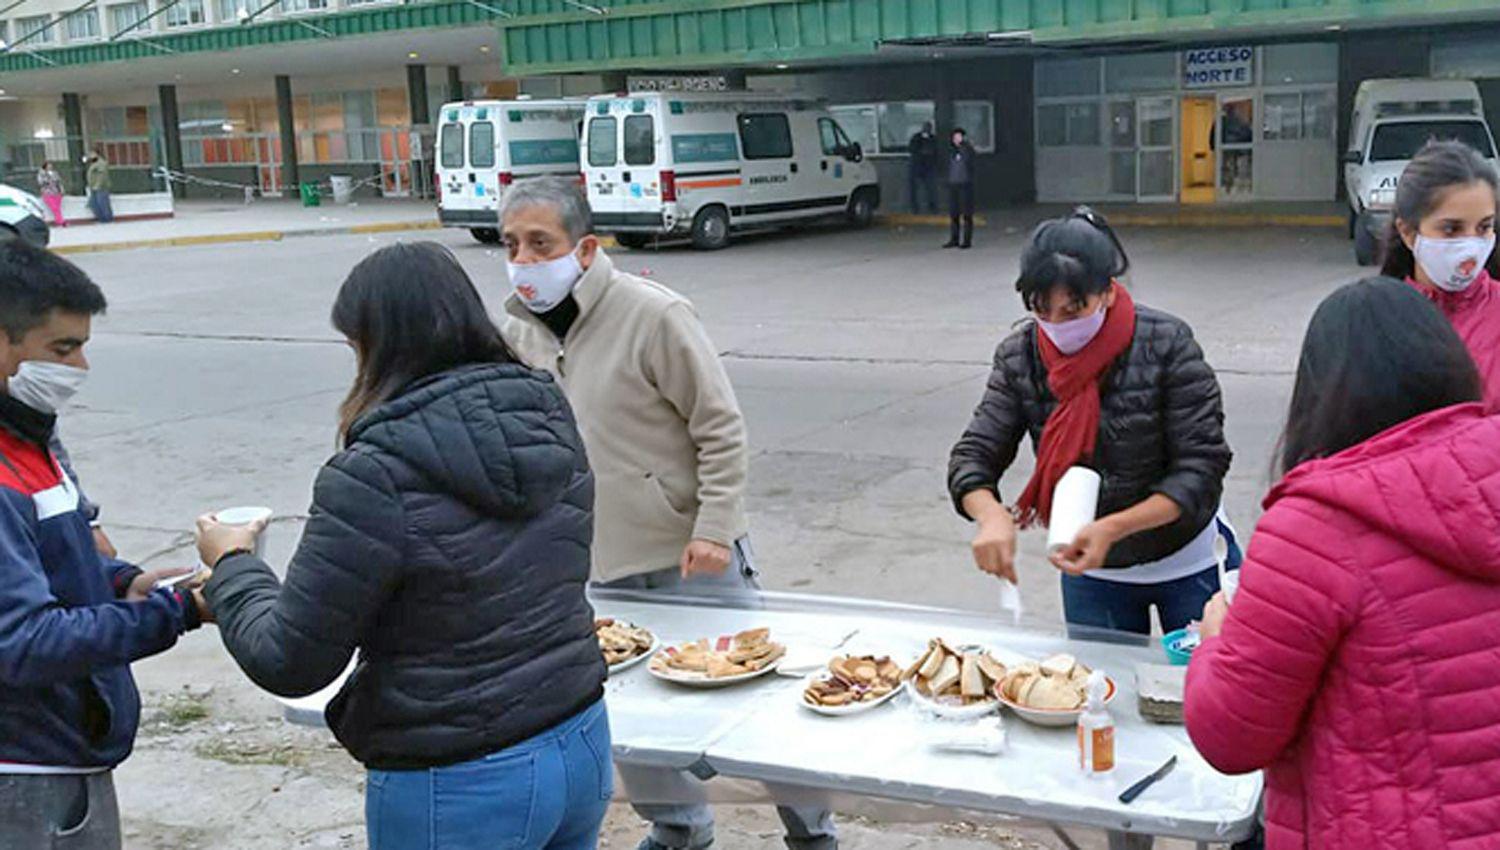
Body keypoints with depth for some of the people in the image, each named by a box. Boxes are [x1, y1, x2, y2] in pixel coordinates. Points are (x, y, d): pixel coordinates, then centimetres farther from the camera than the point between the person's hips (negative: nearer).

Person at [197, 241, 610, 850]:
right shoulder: (551, 421, 0)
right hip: (582, 742, 7)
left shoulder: (376, 479, -21)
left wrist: (231, 563, 4)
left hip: (458, 788, -6)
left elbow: (290, 662, -14)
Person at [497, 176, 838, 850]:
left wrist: (713, 528, -17)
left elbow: (721, 430, -13)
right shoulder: (518, 331, 2)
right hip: (601, 566, 6)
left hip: (692, 552, -5)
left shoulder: (653, 315, -17)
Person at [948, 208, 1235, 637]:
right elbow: (973, 456, -13)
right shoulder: (1021, 357, -11)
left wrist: (1112, 528, -34)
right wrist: (990, 514, -36)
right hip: (1090, 572, 3)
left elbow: (1201, 472, -22)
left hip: (1188, 566, -2)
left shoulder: (1167, 345, -21)